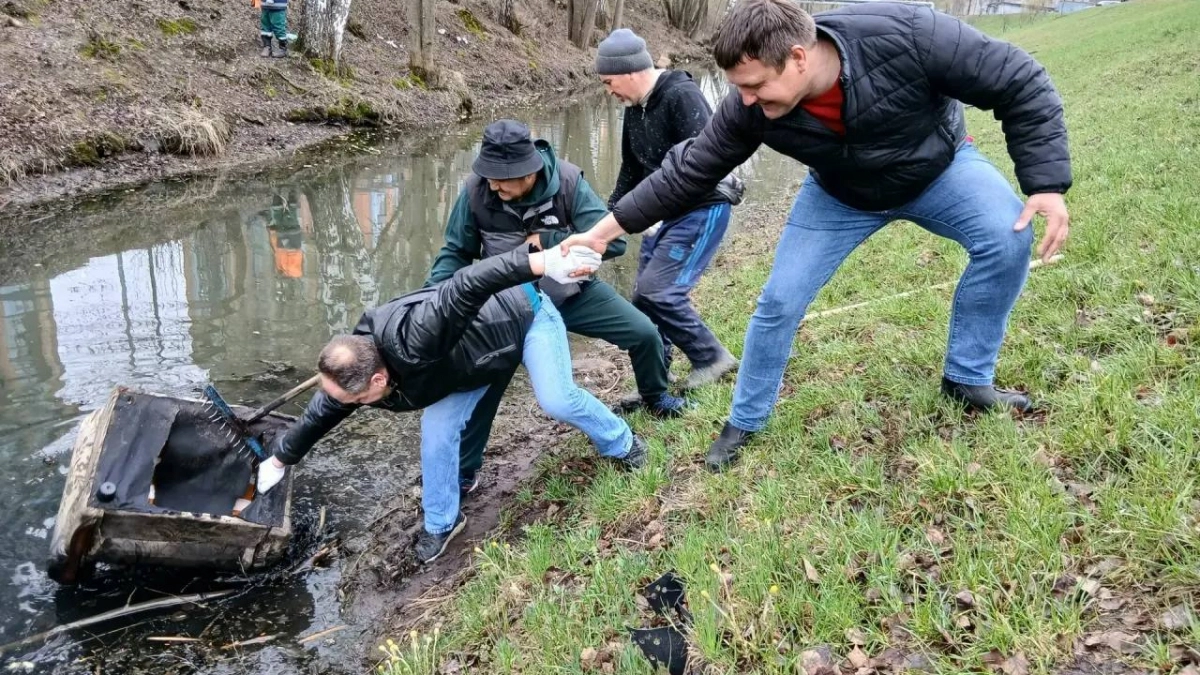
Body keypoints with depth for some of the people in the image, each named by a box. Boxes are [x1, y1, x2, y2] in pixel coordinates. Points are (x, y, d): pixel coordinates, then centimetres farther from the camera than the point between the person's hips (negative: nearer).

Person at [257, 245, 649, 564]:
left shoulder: (412, 341, -45)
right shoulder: (355, 370, -18)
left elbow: (468, 287, -55)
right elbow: (319, 415, 1)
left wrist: (543, 263, -64)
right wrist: (278, 460, 15)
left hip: (525, 313, -6)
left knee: (557, 401, -17)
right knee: (437, 429, -2)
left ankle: (623, 445, 14)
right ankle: (441, 523, 17)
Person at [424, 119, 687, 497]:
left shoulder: (567, 181, -26)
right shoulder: (476, 191, -23)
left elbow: (612, 241, -27)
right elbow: (456, 253, -9)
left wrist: (547, 240, -29)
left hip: (573, 292, 1)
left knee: (644, 333, -1)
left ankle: (654, 397, 33)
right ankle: (463, 471, 9)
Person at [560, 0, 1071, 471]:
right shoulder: (750, 109, -30)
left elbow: (1021, 84, -28)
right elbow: (687, 175, -17)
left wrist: (1046, 183, -32)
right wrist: (607, 229, -17)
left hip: (937, 167, -1)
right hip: (840, 195, 1)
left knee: (1007, 239, -26)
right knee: (779, 300, -6)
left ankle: (967, 378, -5)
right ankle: (744, 422, 16)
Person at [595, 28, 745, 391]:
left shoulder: (682, 96, -19)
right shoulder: (635, 107, 8)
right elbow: (632, 168, 20)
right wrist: (610, 212, 12)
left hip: (701, 210, -9)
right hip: (665, 212, 9)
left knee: (658, 292, -15)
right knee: (644, 297, 6)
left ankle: (711, 358, 5)